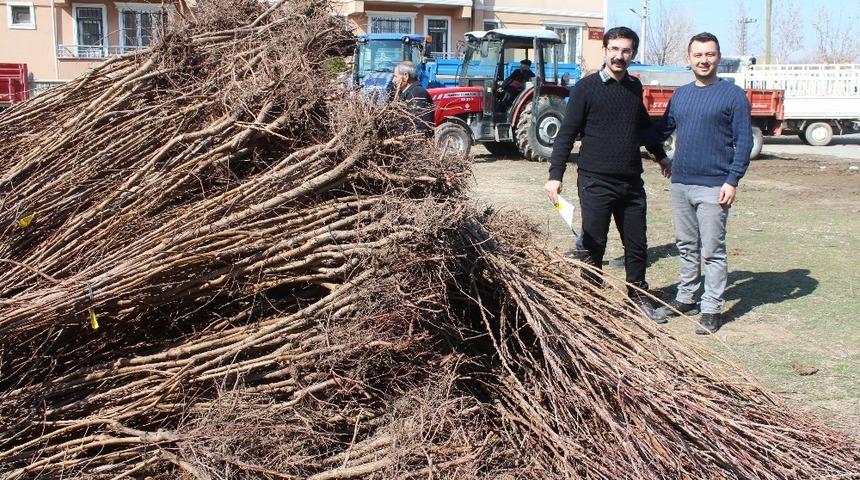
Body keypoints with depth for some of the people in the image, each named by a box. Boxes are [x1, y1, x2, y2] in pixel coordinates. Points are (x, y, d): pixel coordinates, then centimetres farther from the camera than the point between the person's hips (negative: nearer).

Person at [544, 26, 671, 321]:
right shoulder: (587, 88, -6)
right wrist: (555, 175, -16)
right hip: (596, 182, -5)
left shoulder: (634, 88, 11)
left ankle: (638, 296, 27)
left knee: (637, 245, 11)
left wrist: (660, 155, 36)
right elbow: (567, 133, -9)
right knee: (594, 247, 3)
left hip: (632, 182, 5)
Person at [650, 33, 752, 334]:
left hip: (713, 187, -5)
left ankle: (712, 309, 8)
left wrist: (732, 180, -13)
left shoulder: (733, 95, -4)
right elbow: (663, 130, 19)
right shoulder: (680, 95, 12)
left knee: (712, 251, -1)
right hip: (680, 183, 6)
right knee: (686, 247, 15)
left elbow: (743, 141, -6)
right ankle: (686, 299, 27)